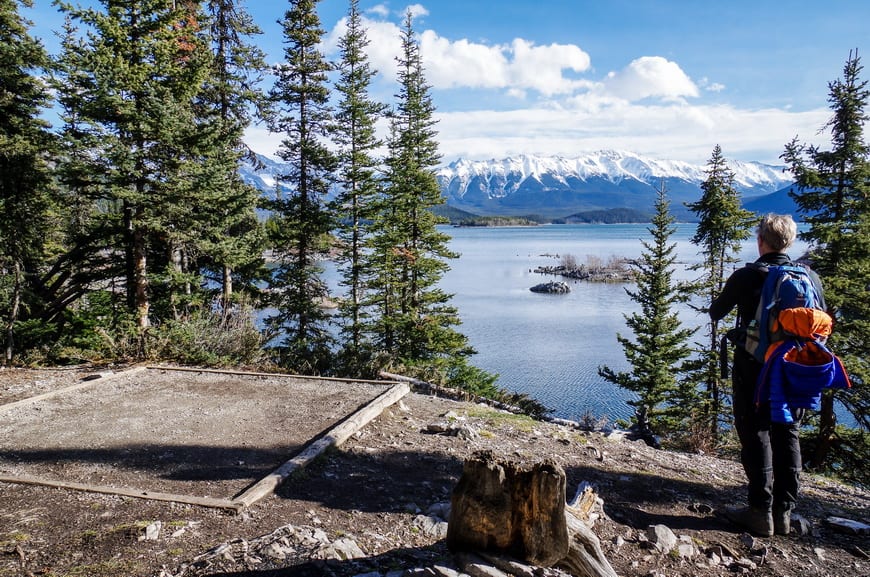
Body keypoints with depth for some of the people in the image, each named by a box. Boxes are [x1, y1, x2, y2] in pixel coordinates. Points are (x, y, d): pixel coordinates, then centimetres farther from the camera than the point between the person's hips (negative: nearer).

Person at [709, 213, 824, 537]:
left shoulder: (746, 277, -11)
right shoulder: (810, 277, 0)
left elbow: (716, 313, 2)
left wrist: (720, 301, 24)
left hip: (754, 370, -4)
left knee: (756, 437, 4)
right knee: (788, 437, 13)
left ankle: (761, 512, 6)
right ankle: (784, 512, 19)